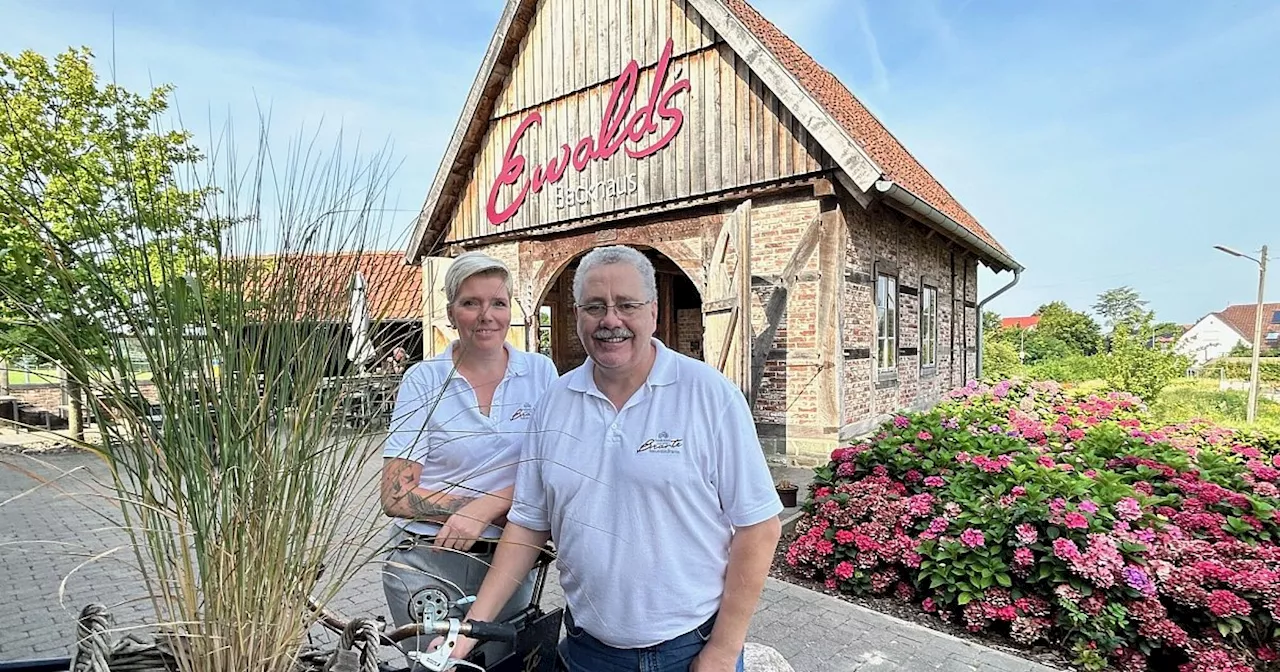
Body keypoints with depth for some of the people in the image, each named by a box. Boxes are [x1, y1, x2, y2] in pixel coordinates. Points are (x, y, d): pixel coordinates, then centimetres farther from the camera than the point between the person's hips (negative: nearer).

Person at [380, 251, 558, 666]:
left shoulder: (541, 372, -2)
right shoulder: (423, 379, -7)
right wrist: (506, 508, -15)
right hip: (428, 565, -1)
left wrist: (482, 510, -20)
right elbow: (396, 496, -10)